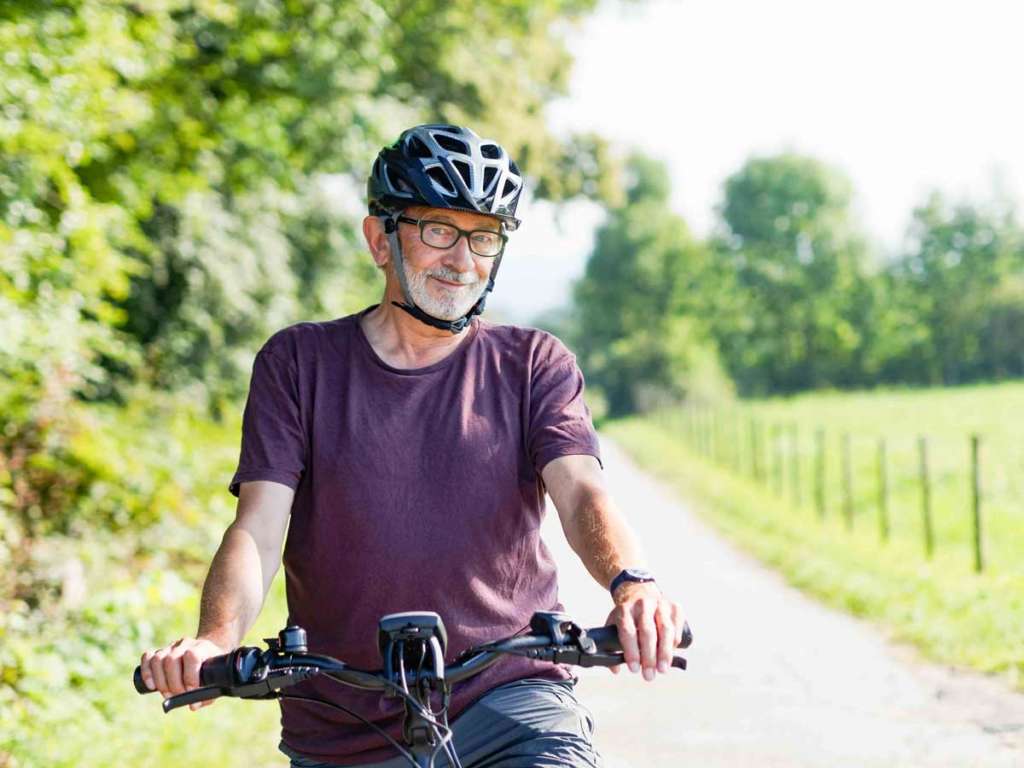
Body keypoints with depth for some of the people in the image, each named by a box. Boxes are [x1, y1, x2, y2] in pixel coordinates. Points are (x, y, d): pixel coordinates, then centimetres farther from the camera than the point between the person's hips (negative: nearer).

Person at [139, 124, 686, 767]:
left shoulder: (534, 366, 5)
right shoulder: (299, 363, 4)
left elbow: (582, 495, -10)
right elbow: (258, 528, -5)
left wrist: (631, 583, -33)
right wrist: (215, 640, -26)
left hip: (506, 698, -1)